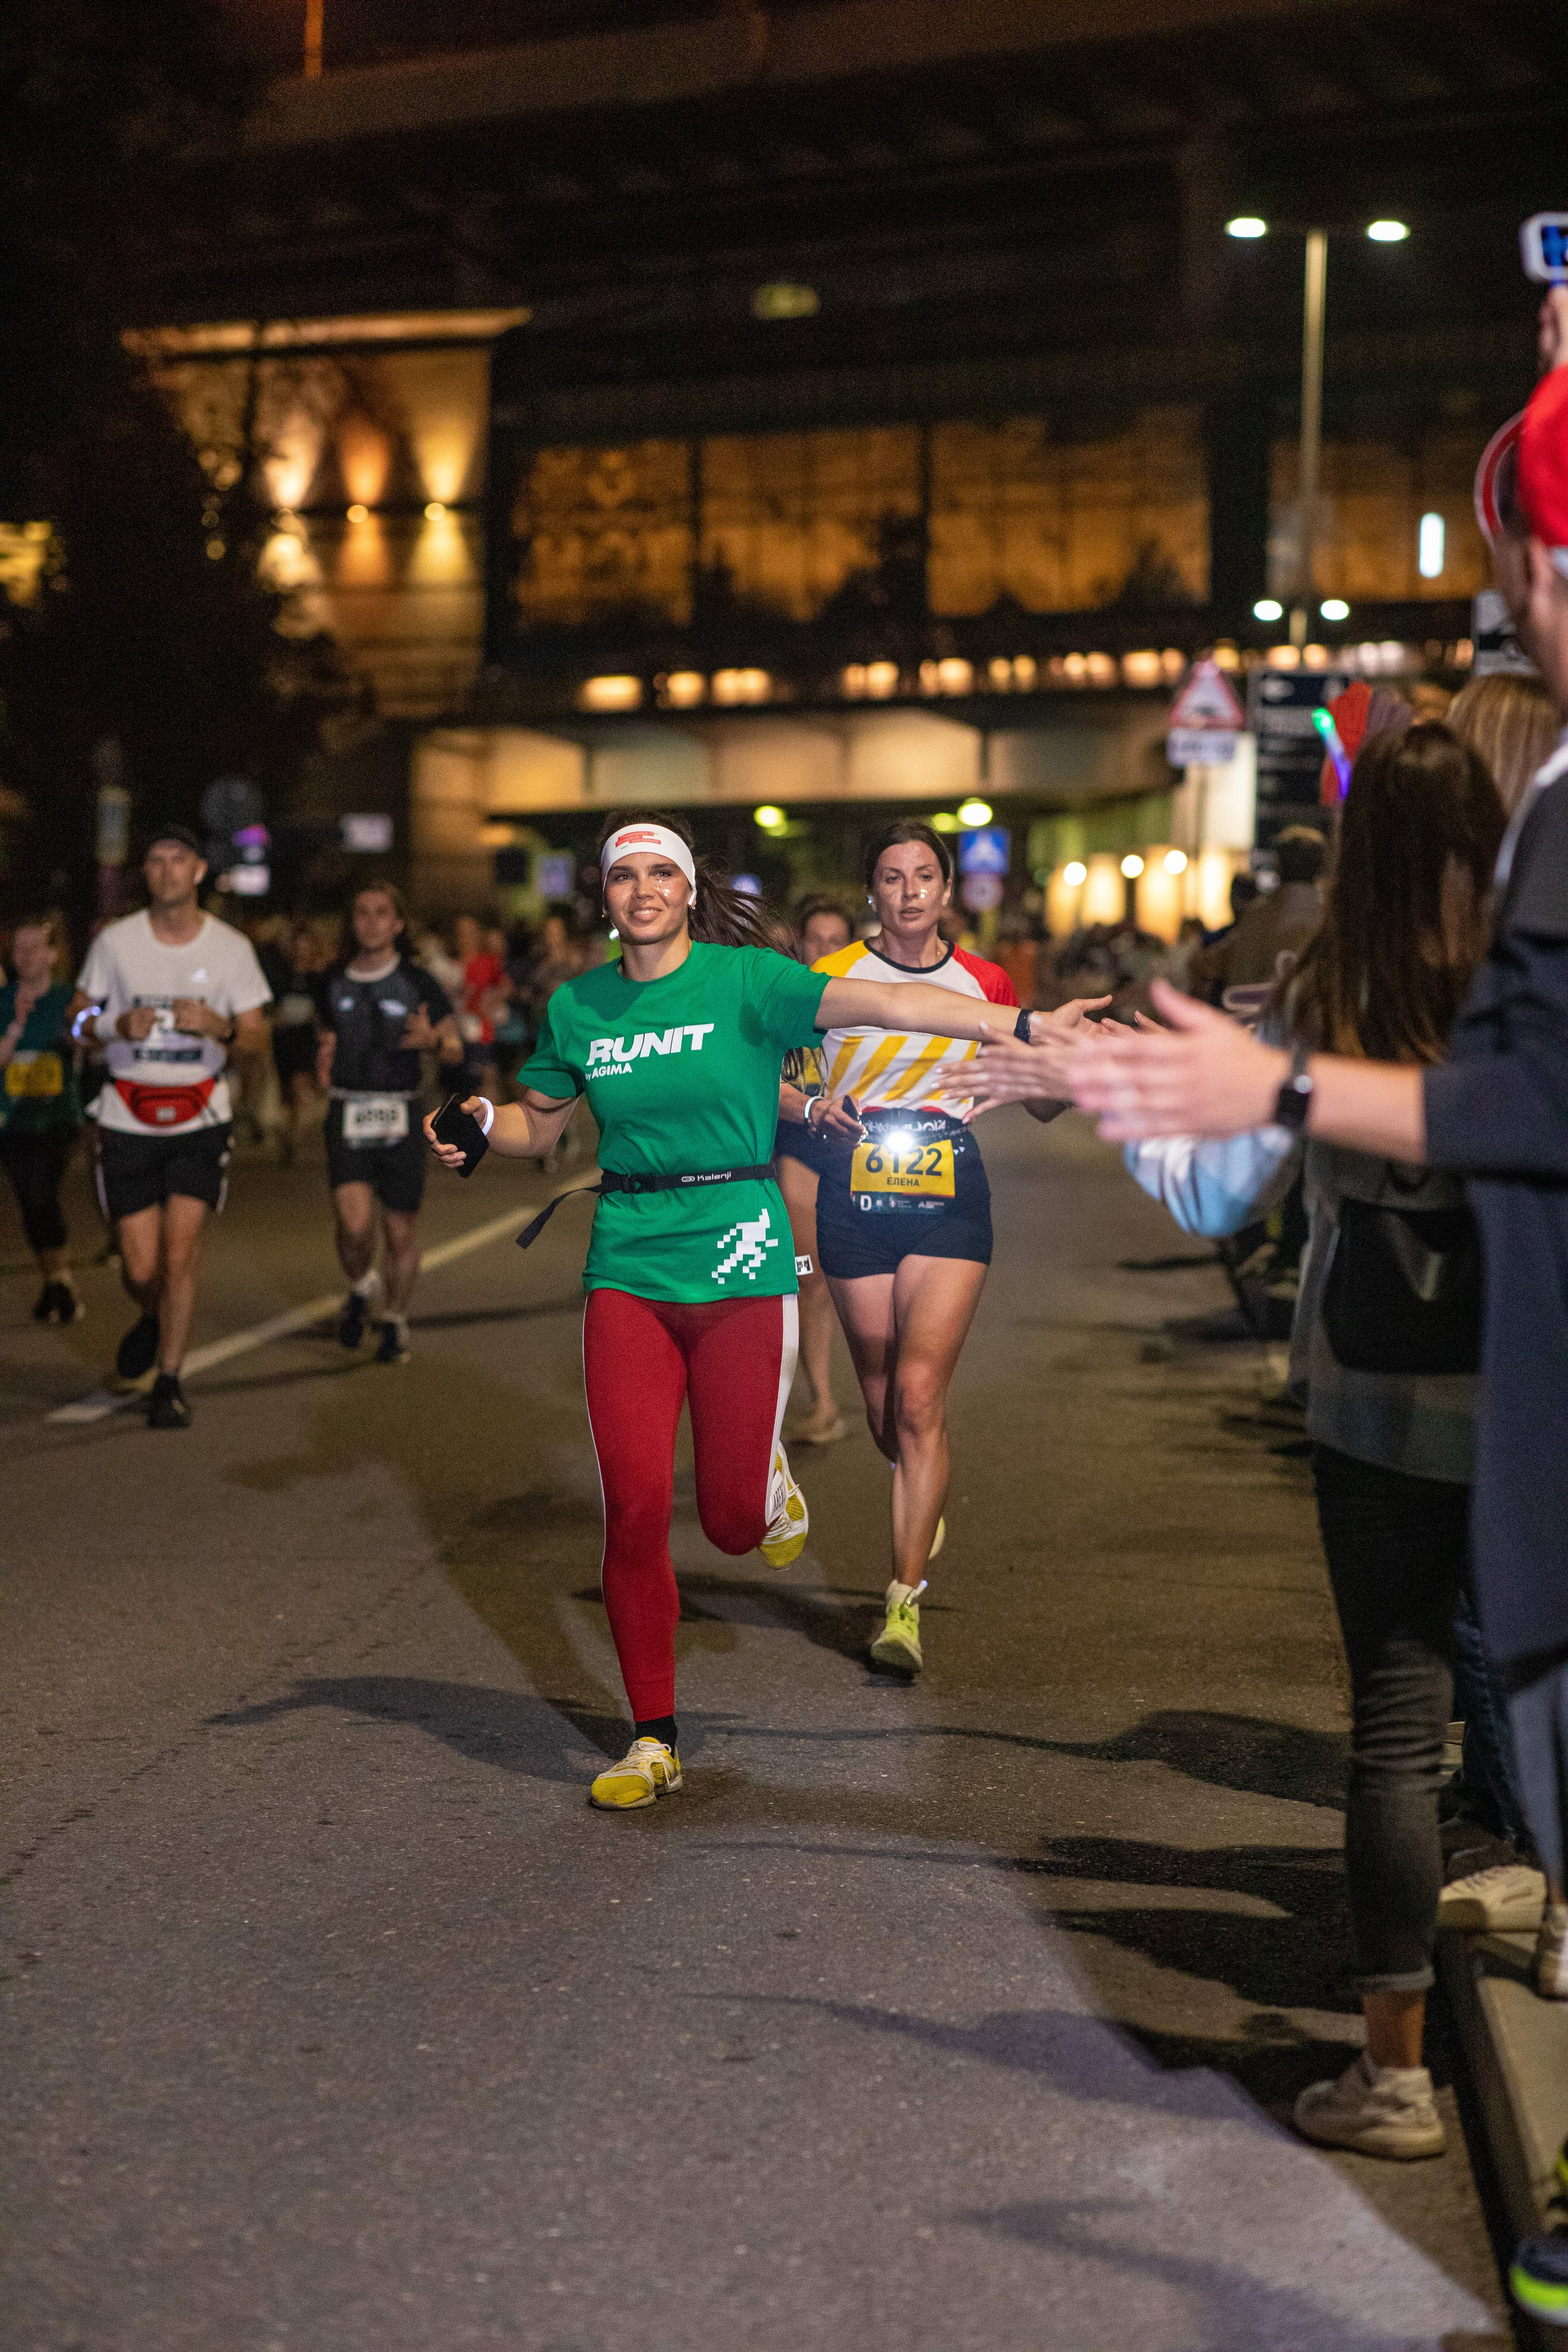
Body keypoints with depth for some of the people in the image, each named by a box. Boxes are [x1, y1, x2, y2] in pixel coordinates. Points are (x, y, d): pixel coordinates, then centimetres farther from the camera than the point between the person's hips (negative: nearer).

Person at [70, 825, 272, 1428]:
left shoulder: (231, 947, 0)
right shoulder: (115, 941, 1)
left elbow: (258, 1040, 4)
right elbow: (76, 1017, 9)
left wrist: (218, 1026, -18)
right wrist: (118, 1025, -13)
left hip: (200, 1120, 0)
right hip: (128, 1122, 1)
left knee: (180, 1254, -11)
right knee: (140, 1268, 0)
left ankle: (169, 1380, 5)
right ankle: (153, 1319, 37)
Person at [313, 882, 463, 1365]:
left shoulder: (417, 983, -1)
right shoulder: (332, 984, 7)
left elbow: (456, 1053, 0)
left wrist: (433, 1040, -21)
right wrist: (323, 1064, 6)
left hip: (400, 1116, -1)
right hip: (347, 1114, 1)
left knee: (400, 1231, 4)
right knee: (354, 1225, -16)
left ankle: (394, 1321, 27)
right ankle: (362, 1289, 17)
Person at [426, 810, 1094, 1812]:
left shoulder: (745, 978, -5)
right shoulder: (577, 1005, 7)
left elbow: (882, 1002, -15)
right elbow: (538, 1122, 20)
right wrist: (481, 1122, -2)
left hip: (739, 1263, -2)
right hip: (629, 1272, 3)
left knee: (732, 1522, -1)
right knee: (635, 1508, -4)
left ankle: (768, 1478, 38)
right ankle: (654, 1740, 11)